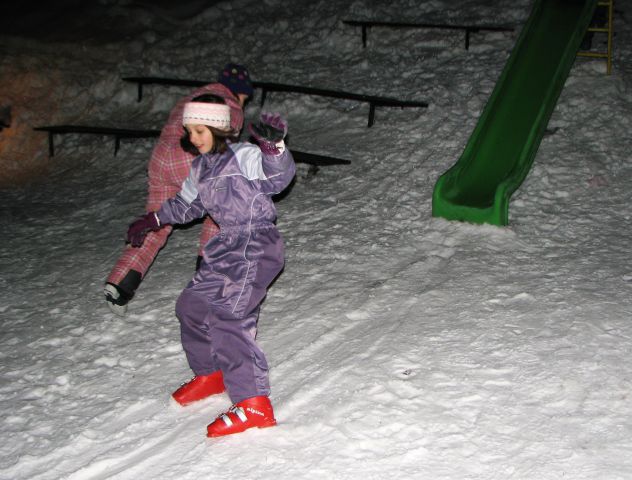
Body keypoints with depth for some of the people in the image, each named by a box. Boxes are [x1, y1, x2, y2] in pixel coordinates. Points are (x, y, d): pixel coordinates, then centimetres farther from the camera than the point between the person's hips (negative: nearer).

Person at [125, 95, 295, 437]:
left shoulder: (244, 157, -11)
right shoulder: (200, 168, 15)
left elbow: (278, 177, -27)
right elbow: (186, 204, 31)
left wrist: (273, 147, -45)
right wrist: (153, 220, 36)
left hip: (256, 246, -9)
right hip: (227, 248, 10)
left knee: (226, 320, -20)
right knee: (192, 305, 15)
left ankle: (254, 406, -18)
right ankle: (210, 375, 36)